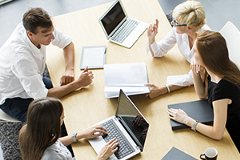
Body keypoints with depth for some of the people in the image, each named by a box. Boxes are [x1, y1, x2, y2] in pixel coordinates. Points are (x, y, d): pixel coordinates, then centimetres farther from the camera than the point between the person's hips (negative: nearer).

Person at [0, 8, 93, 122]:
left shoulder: (42, 28, -21)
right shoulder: (20, 57, -41)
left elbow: (67, 42, -2)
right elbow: (41, 96, -35)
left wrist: (69, 69, -20)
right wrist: (78, 83, -34)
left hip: (33, 82, 7)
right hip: (11, 98, -7)